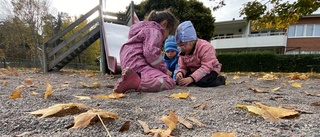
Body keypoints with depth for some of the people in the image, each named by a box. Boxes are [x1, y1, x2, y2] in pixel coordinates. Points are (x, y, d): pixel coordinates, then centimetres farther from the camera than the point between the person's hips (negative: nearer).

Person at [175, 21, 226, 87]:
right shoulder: (183, 52, -7)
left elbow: (206, 67, -34)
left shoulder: (205, 47, -27)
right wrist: (180, 73, -32)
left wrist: (191, 78, -44)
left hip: (210, 69, -6)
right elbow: (182, 67, -6)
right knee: (179, 79, -10)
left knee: (202, 82, -36)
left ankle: (220, 79, -5)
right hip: (194, 70, 7)